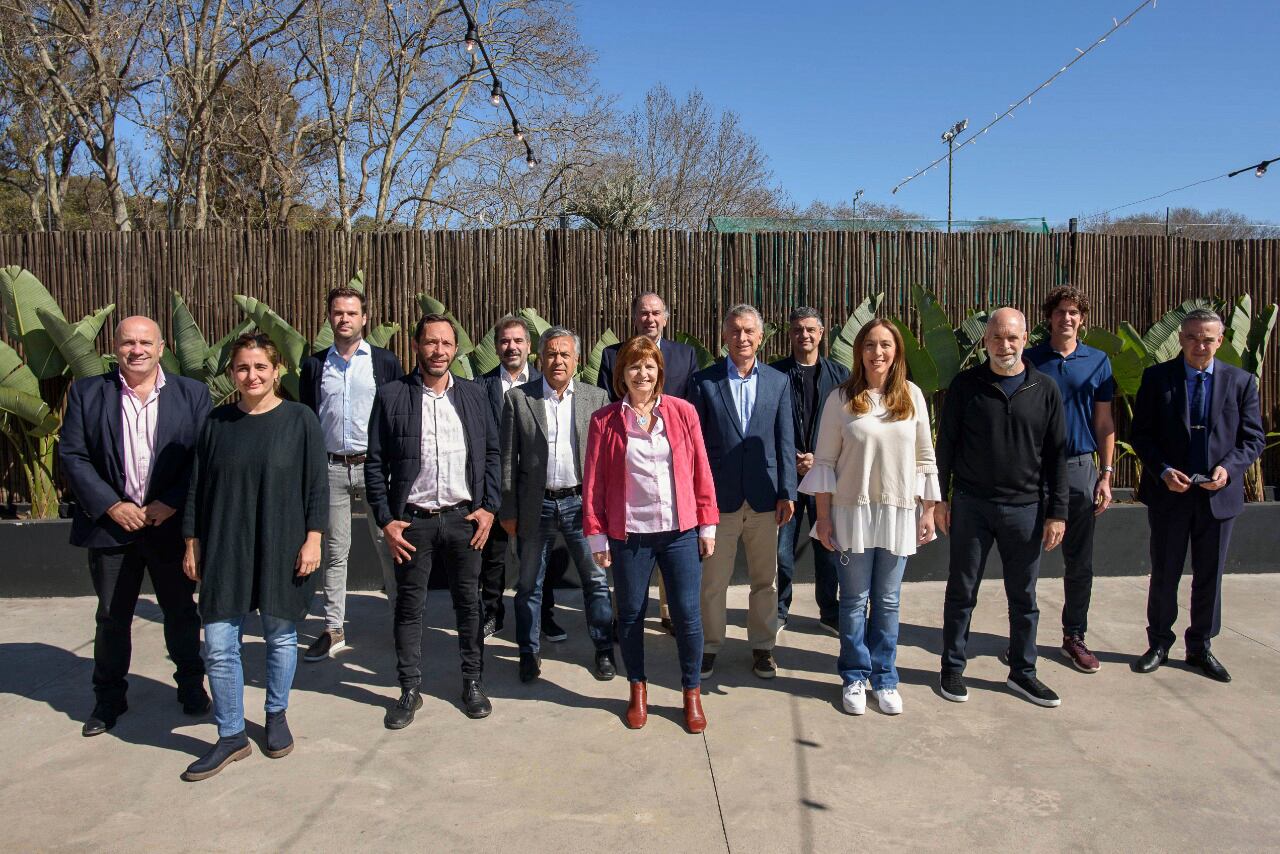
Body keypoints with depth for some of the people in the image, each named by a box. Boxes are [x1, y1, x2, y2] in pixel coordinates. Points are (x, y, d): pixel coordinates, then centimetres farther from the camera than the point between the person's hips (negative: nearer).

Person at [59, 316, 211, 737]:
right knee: (111, 616, 11)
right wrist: (111, 506, -11)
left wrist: (172, 504, -13)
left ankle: (191, 685, 29)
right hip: (111, 523, 1)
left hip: (172, 523, 0)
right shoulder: (86, 392, 2)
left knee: (181, 611, 12)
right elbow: (72, 455, -2)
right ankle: (109, 698, 27)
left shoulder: (192, 393, 0)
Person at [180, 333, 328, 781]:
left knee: (280, 636, 11)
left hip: (281, 550, -2)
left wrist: (312, 539, -8)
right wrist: (192, 543, 7)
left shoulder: (300, 419, -4)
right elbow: (198, 487, 8)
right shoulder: (217, 422, 4)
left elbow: (317, 484, -3)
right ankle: (231, 737, 17)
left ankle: (277, 716, 33)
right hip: (225, 551, 2)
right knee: (219, 647, 1)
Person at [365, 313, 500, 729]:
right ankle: (410, 690, 23)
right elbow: (375, 464, 0)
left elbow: (492, 453, 8)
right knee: (409, 606, 8)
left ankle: (472, 681, 26)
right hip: (411, 520, -1)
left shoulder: (473, 394, 5)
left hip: (463, 518, 1)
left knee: (469, 602, 10)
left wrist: (488, 507, -1)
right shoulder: (391, 396, -2)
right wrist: (385, 520, -6)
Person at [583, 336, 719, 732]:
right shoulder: (604, 421, -1)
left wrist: (707, 523, 2)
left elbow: (701, 471, 3)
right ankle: (638, 690, 31)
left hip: (680, 531, 0)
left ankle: (692, 692, 24)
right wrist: (596, 535, 0)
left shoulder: (682, 412, 1)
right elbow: (593, 481, 1)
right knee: (630, 614, 11)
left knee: (687, 613, 4)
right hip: (628, 534, 0)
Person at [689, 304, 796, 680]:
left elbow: (785, 441, 4)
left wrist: (787, 493, -1)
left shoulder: (779, 381, 5)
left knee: (764, 579, 12)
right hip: (719, 496, -2)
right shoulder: (703, 381, -1)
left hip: (764, 497, 2)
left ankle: (762, 645, 28)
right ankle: (709, 645, 25)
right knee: (713, 580, 8)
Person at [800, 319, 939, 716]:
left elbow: (925, 459, 6)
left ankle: (884, 679, 25)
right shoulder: (841, 398, -4)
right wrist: (823, 517, -5)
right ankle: (854, 678, 23)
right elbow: (824, 461, -2)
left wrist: (928, 511, 4)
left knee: (888, 601, 10)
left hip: (899, 513, 2)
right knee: (854, 600, 8)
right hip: (853, 512, -1)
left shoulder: (912, 396, 2)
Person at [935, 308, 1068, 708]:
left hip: (1025, 509, 1)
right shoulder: (966, 385, -2)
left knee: (1023, 597, 12)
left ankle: (1022, 672, 27)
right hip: (972, 505, -1)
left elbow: (1056, 455, 4)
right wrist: (941, 498, -2)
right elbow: (946, 443, 1)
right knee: (962, 592, 9)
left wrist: (1057, 513, 0)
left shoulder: (1045, 390, 1)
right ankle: (953, 668, 22)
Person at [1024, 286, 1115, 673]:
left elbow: (1105, 423, 7)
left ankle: (1074, 636, 20)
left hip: (1080, 467, 2)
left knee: (1079, 561, 8)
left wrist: (1106, 475, 1)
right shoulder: (1030, 360, 1)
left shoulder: (1098, 361, 6)